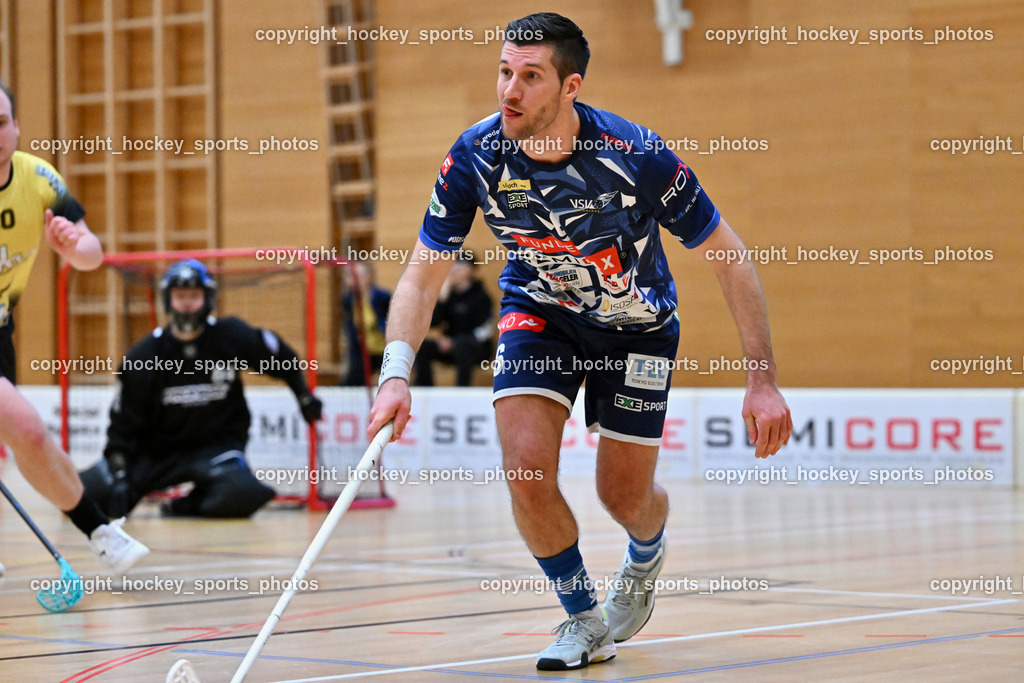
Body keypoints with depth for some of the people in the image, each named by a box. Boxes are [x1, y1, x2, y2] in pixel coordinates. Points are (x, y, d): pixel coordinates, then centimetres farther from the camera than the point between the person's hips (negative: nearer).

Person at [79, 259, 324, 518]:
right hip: (154, 452, 1)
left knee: (238, 495, -34)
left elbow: (282, 358, 9)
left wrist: (305, 397, 14)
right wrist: (119, 475, -17)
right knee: (85, 490, -15)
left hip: (217, 446, -1)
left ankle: (187, 506, -1)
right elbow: (123, 424, -7)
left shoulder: (232, 337, -10)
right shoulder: (142, 357, -11)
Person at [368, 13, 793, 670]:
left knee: (624, 496, 3)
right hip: (539, 313, 2)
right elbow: (423, 275, -16)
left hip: (636, 322, -1)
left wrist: (763, 381, -25)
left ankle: (645, 558, 43)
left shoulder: (637, 156, -32)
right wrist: (396, 375, -33)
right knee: (527, 467, -19)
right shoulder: (477, 156, -24)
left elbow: (731, 261, -21)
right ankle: (584, 618, 6)